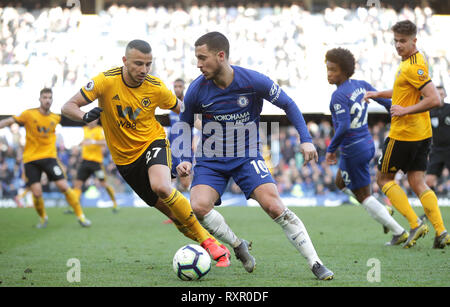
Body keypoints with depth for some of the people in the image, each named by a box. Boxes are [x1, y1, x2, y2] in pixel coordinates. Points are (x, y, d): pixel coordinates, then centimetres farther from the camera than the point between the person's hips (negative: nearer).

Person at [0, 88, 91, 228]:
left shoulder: (56, 118, 4)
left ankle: (80, 215, 3)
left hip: (49, 157, 1)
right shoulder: (29, 114, -4)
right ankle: (43, 218, 19)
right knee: (36, 193, -9)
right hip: (30, 159, -1)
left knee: (64, 186, -11)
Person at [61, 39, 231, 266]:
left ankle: (209, 242, -21)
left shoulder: (156, 87, -13)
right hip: (124, 157, 2)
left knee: (161, 187, -32)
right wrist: (85, 116, -38)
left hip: (153, 142, -1)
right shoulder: (107, 81, -17)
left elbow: (181, 109, 7)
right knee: (169, 210, 0)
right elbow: (67, 107, -17)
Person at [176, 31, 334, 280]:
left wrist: (305, 139, -8)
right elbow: (184, 126, 6)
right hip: (210, 161, 1)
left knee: (274, 206, -19)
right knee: (199, 206, -25)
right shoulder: (196, 90, -12)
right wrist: (184, 159, -7)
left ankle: (315, 263, -10)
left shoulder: (254, 81, -15)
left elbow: (288, 105, 0)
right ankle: (238, 246, 1)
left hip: (247, 157, -1)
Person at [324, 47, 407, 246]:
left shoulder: (339, 96, -21)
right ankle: (383, 212, 23)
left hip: (353, 151, -9)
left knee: (363, 196, 6)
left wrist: (331, 149, -17)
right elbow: (385, 101, 9)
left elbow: (344, 127, -29)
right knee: (341, 182, 29)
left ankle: (399, 233, 9)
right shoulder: (361, 85, 2)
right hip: (368, 145, 9)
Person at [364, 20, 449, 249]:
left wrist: (406, 111, -21)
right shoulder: (410, 61, 13)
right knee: (417, 182, 7)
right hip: (421, 134, 9)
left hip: (404, 134, -9)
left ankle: (415, 224, -3)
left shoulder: (414, 67, -19)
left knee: (384, 178, 5)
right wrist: (377, 94, 22)